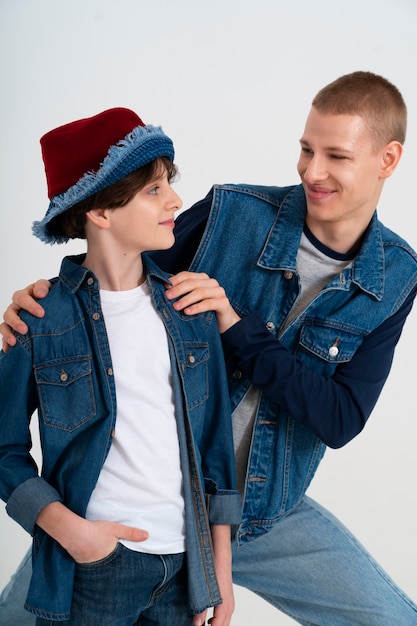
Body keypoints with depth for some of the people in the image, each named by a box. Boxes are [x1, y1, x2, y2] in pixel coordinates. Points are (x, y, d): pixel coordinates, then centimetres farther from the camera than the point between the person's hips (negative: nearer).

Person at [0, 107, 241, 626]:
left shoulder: (190, 308, 2)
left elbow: (215, 440, 6)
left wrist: (221, 564, 7)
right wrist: (65, 525, -14)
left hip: (185, 562, 4)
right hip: (90, 563, -3)